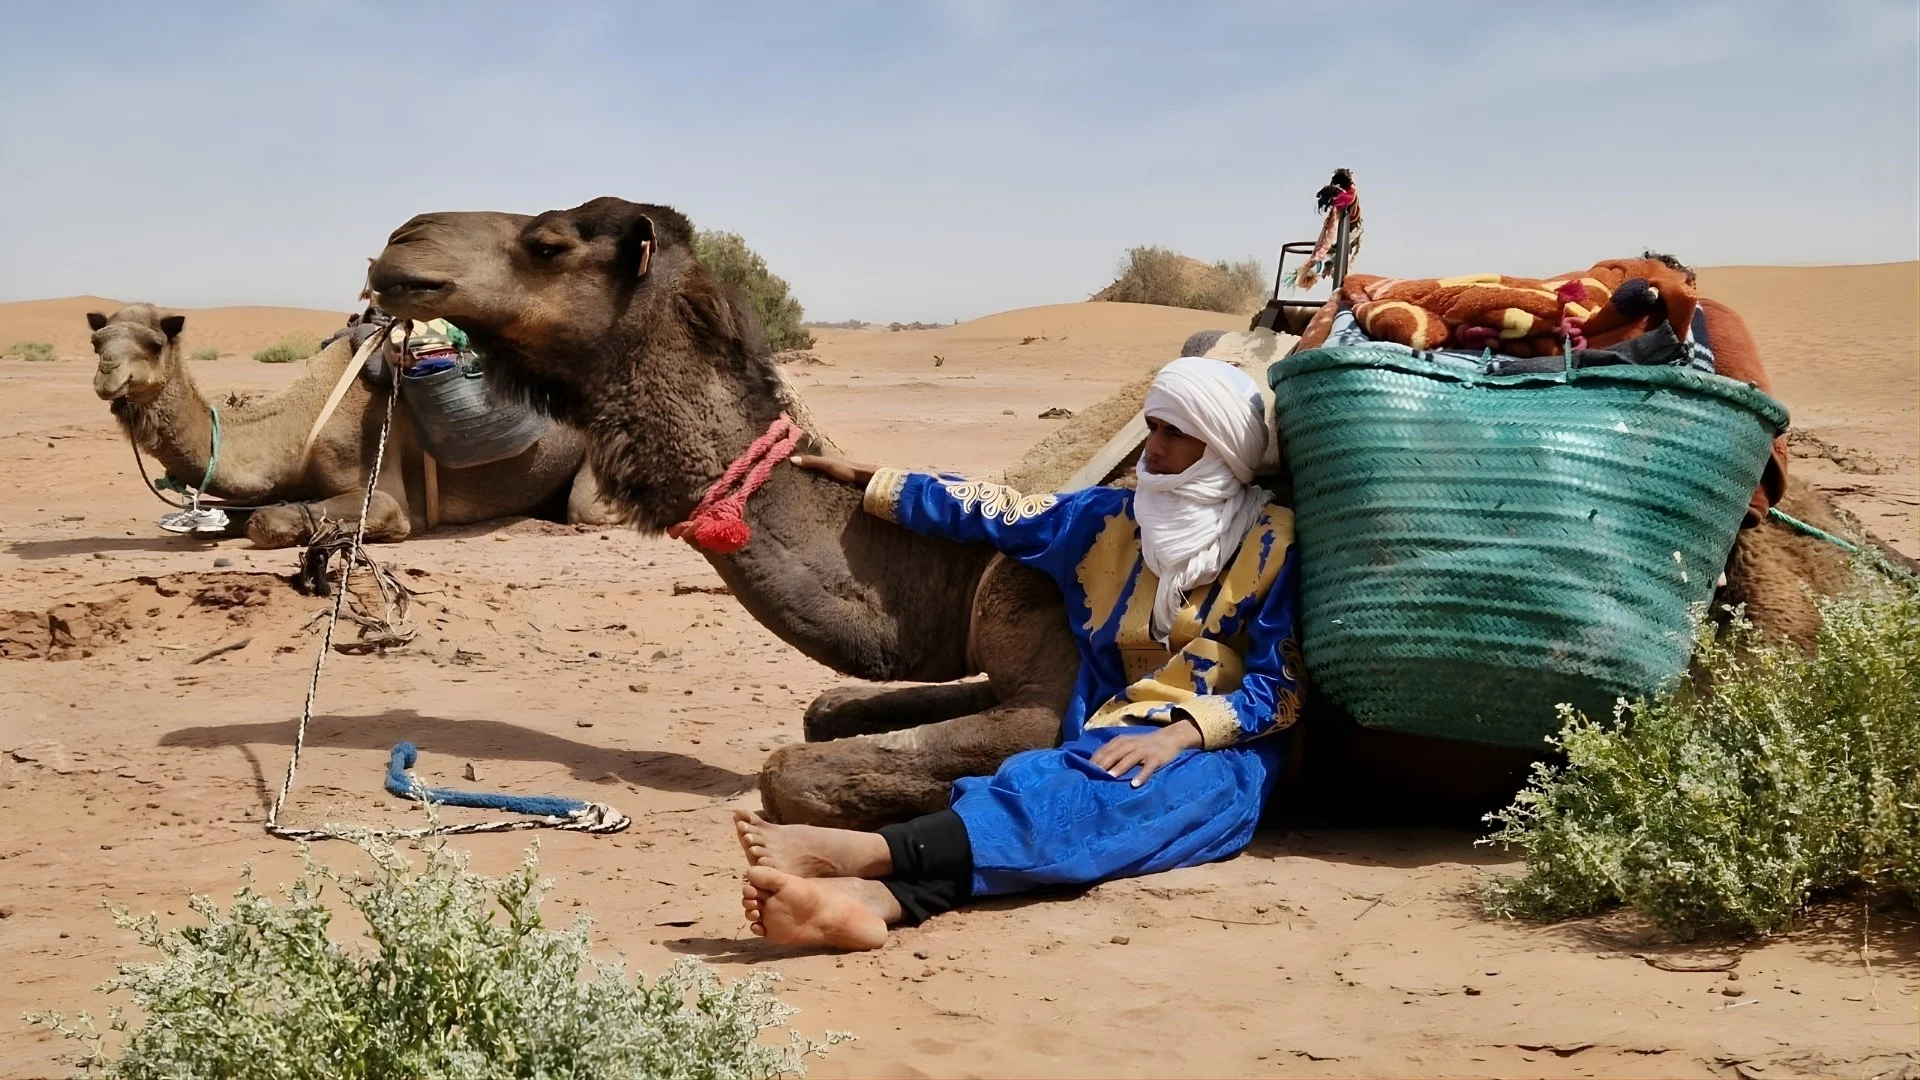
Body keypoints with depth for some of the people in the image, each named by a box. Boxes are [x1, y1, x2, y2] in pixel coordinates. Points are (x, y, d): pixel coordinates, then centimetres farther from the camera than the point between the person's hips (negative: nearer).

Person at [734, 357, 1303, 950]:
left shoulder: (1271, 542, 1)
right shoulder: (1111, 519, 16)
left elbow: (1282, 684, -4)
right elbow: (999, 512, 23)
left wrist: (1178, 734, -19)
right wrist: (868, 481, 27)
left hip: (1216, 755, -4)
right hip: (1110, 744, 4)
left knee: (1090, 795, -36)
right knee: (1034, 786, -32)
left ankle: (864, 851, -55)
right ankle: (873, 897, -60)